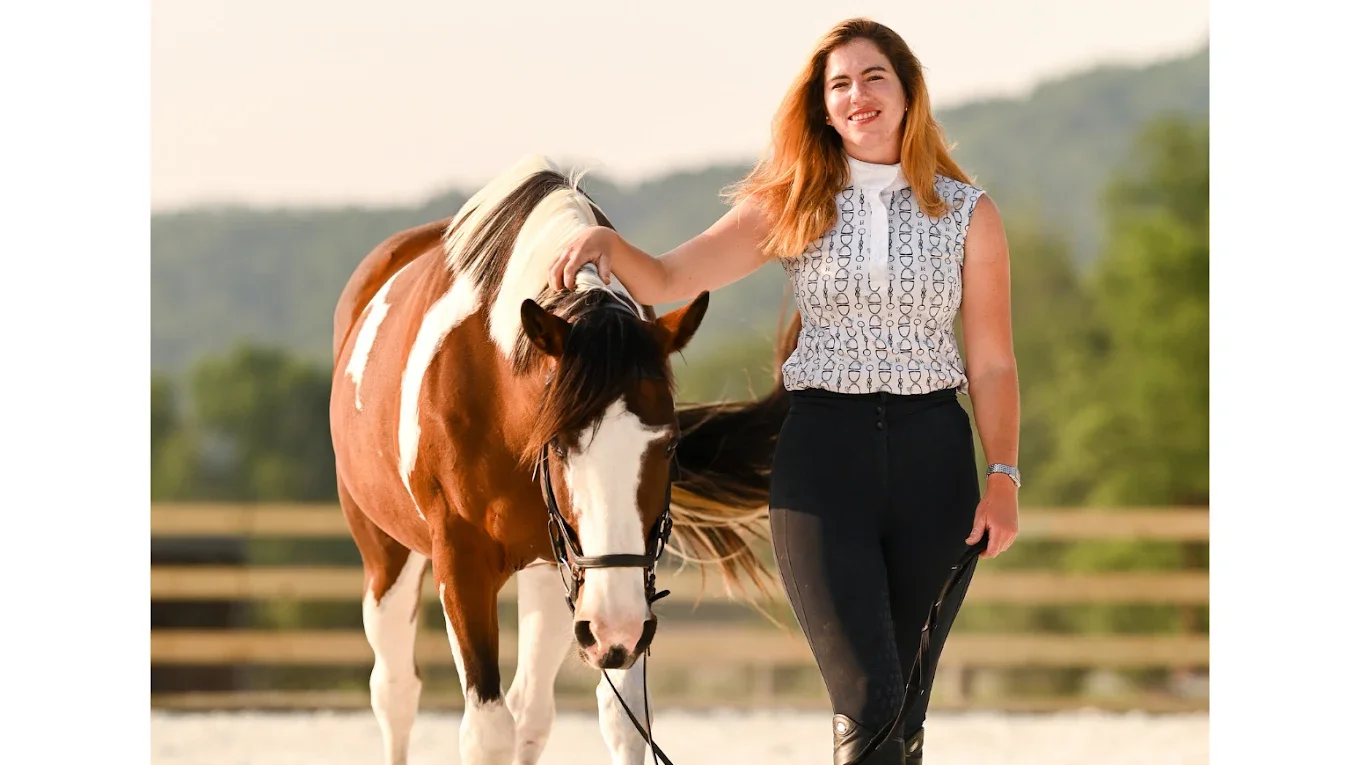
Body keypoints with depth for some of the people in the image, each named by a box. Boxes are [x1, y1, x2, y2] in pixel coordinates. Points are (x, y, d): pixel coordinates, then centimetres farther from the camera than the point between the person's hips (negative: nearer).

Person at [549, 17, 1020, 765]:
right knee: (867, 702, -13)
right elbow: (666, 281, 0)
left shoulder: (968, 214, 6)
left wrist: (1004, 477, -6)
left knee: (905, 704, 7)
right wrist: (607, 243, -21)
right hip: (821, 451, -1)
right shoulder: (792, 209, 6)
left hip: (933, 452, 1)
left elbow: (992, 363, 5)